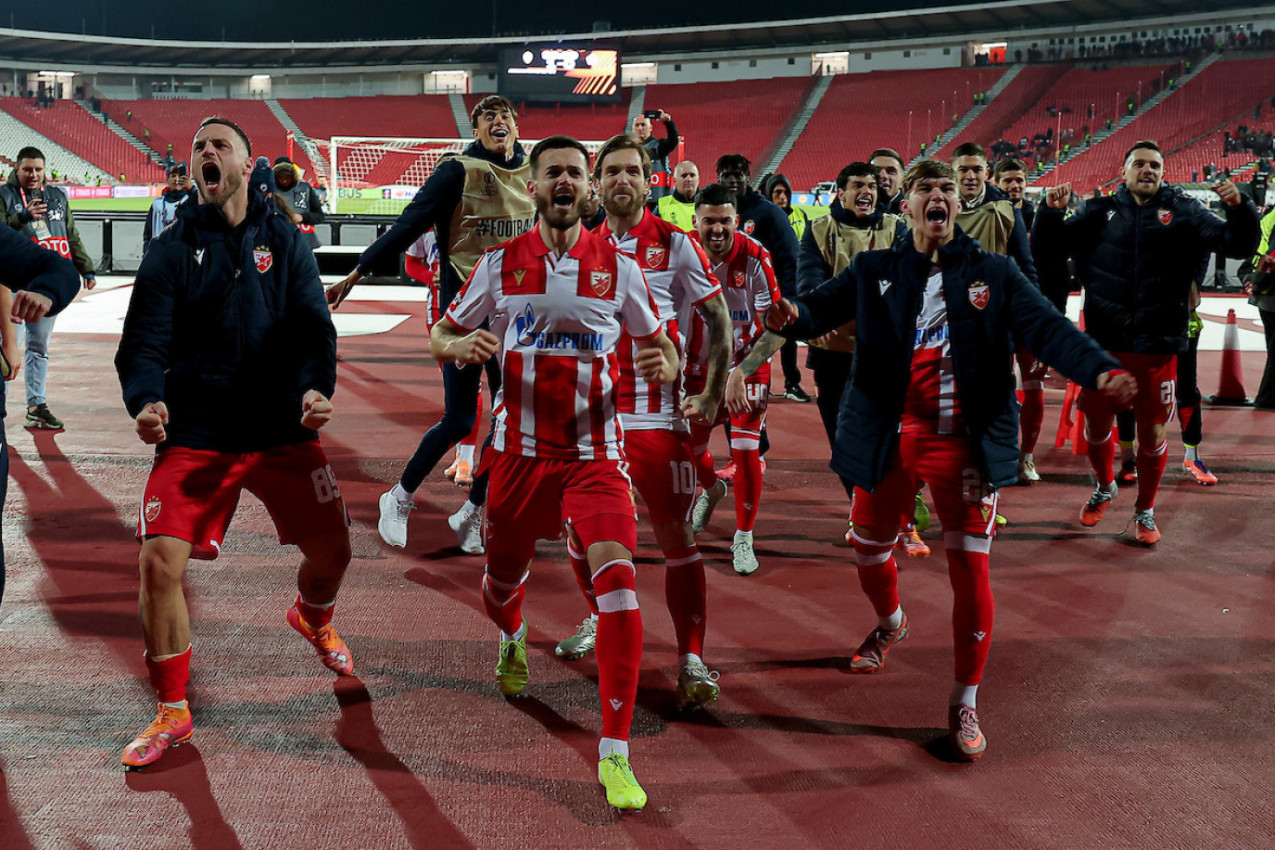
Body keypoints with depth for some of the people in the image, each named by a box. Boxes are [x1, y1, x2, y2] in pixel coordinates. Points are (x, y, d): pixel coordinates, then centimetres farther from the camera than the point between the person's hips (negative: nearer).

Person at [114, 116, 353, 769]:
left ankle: (312, 618, 44)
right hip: (194, 435, -1)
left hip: (283, 430, 1)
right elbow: (145, 340, -3)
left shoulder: (285, 241, 7)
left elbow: (313, 328, 2)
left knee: (332, 551, 4)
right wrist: (145, 399, -24)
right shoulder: (172, 248, 3)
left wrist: (317, 387, -19)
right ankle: (172, 713, 6)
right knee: (160, 560, -14)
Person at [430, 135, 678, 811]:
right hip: (520, 450, 2)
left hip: (594, 454, -2)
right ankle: (512, 640, 58)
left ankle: (614, 754, -17)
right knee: (502, 578, 17)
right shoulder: (501, 263, 2)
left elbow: (659, 348, 10)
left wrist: (661, 365, -15)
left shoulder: (618, 267, 1)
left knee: (616, 573, -22)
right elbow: (441, 335, 10)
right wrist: (458, 346, -15)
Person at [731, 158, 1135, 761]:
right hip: (886, 439, 2)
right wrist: (790, 317, -30)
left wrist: (1100, 371, -25)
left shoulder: (994, 274, 3)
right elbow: (821, 307, -5)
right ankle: (891, 624, 52)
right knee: (869, 553, 17)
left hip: (964, 442, -2)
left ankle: (964, 702, 13)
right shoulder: (874, 272, 6)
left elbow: (1045, 328, -7)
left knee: (971, 570, -4)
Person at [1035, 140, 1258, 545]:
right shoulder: (1098, 212, 3)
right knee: (1096, 424, 13)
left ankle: (1145, 510, 26)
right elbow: (1051, 254, 3)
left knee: (1152, 432, 6)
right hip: (1104, 343, 1)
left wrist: (1239, 208, -23)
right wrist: (1051, 213, -14)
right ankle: (1105, 487, 41)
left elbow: (1238, 245, -4)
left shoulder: (1183, 211, 1)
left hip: (1157, 346, -1)